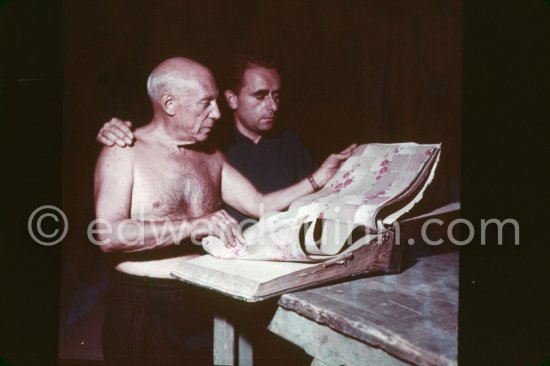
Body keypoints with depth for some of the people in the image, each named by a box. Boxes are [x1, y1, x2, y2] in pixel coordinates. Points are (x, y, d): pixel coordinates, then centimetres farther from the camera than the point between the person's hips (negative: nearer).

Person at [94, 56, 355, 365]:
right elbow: (108, 236, -21)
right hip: (143, 307, -5)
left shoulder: (211, 156, 12)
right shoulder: (125, 152, -9)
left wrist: (318, 179, 4)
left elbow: (259, 205, 13)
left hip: (203, 302, 5)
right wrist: (192, 226, -28)